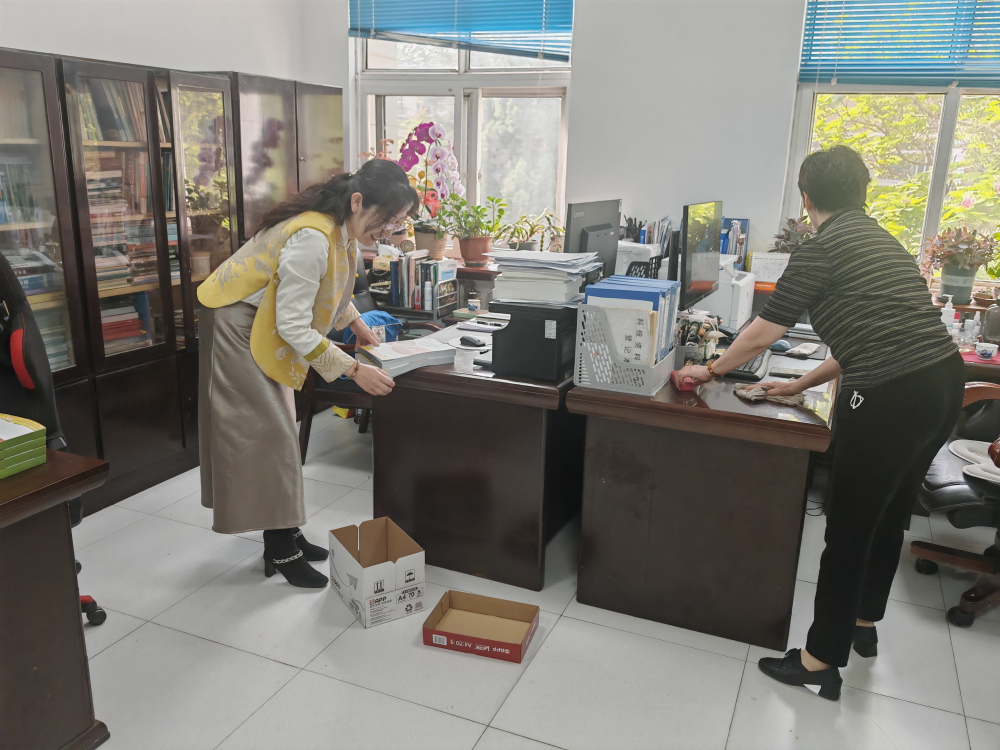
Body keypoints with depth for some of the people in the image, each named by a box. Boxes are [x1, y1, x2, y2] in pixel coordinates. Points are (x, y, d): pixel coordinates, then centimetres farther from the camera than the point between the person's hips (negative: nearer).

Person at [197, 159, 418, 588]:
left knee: (277, 429, 12)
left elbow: (328, 285, 16)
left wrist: (355, 322, 4)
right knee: (265, 433, -7)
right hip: (237, 324, -9)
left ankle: (285, 535, 23)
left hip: (266, 326, 9)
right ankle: (281, 553, 4)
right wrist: (353, 370, -31)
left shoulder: (343, 230, -4)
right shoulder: (311, 239, -33)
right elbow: (294, 325, -32)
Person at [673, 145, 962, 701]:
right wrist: (802, 385, 24)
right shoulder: (879, 239, 18)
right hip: (944, 383, 9)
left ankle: (822, 661, 16)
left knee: (849, 530, 3)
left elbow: (762, 335, -7)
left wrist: (711, 371, 8)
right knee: (891, 514, 23)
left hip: (891, 400, -9)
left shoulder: (823, 248, -8)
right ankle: (864, 623, 43)